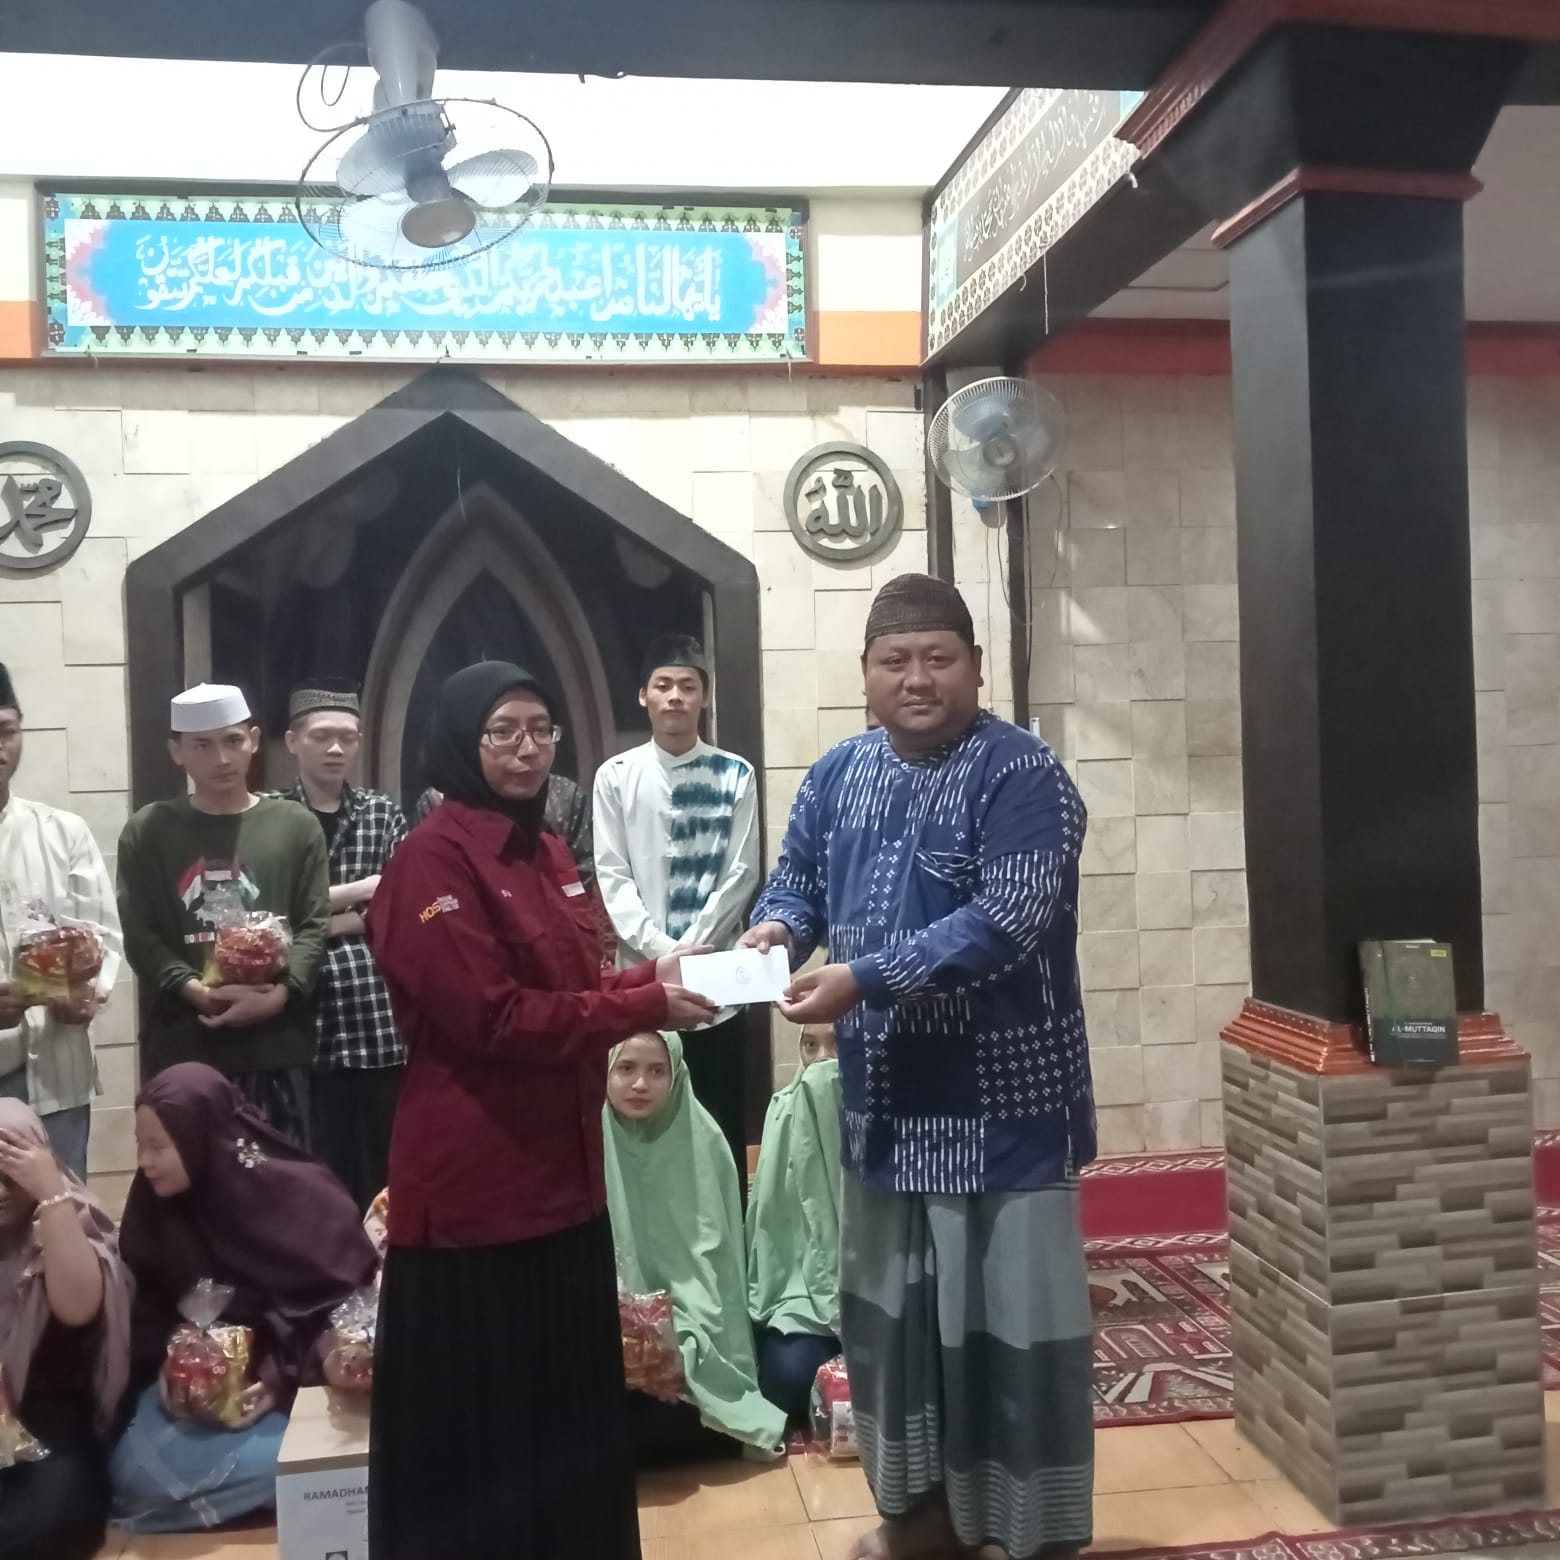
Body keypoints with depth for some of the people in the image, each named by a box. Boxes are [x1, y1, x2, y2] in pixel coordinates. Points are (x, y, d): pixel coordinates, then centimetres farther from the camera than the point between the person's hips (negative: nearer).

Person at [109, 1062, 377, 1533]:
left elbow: (349, 1298, -14)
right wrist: (166, 1369, -11)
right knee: (134, 1474, -24)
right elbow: (147, 1307, 9)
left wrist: (282, 1376, -24)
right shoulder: (156, 1205, 1)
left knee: (276, 1466, -33)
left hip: (299, 1380, -4)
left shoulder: (298, 1196, -15)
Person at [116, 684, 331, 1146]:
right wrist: (199, 992, -15)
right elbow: (140, 936, 1)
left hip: (276, 1046, 0)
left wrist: (278, 994, -14)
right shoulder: (147, 832, 7)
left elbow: (314, 925, 2)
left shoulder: (296, 825, 7)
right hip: (180, 1048, 0)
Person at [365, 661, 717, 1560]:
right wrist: (646, 1006, -19)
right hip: (474, 1182, -8)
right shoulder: (434, 859, -15)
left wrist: (656, 976, 1)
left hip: (561, 1170, 9)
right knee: (476, 1420, 5)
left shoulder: (548, 854, 12)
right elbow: (489, 1016, -22)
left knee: (575, 1404, 19)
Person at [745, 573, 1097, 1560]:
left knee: (1010, 1310, 3)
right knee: (892, 1304, 17)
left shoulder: (1021, 774, -14)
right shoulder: (838, 774, 7)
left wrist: (866, 978, -29)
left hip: (999, 1098, -6)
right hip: (884, 1095, 7)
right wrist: (777, 929, -10)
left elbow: (1007, 919, -23)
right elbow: (798, 877, 14)